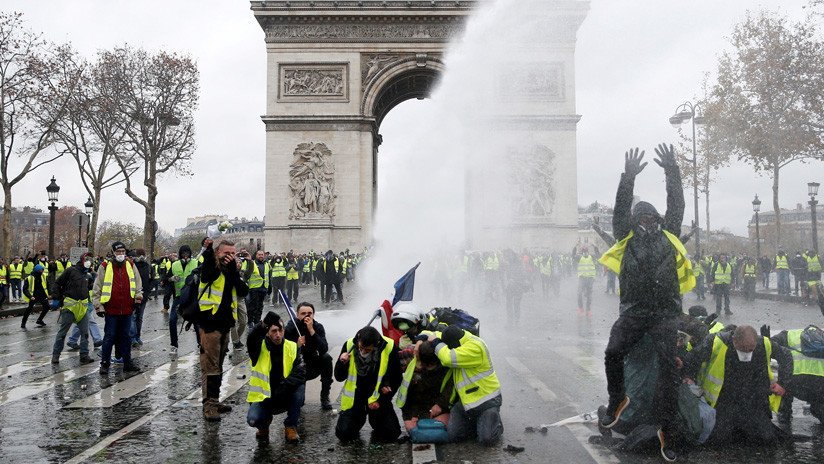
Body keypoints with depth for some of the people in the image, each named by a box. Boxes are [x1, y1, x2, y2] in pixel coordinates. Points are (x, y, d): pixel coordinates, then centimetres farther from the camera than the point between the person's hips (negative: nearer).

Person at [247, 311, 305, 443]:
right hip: (263, 397, -1)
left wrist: (284, 386, -30)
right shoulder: (260, 347, -8)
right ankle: (264, 425, 12)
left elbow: (300, 372, -14)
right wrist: (263, 324, -51)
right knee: (253, 419, -29)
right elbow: (251, 340, -33)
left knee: (300, 386, -27)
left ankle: (291, 427, -7)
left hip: (285, 398, 2)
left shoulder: (292, 347, -3)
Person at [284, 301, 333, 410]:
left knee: (326, 358, -26)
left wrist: (311, 330, -33)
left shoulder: (318, 327, -11)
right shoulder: (290, 328, -16)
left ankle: (325, 397, -14)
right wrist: (297, 345, -38)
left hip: (312, 366, 2)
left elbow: (324, 349, -27)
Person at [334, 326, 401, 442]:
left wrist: (381, 400, -11)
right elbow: (339, 378, -4)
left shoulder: (389, 347, -18)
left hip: (378, 397, -1)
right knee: (344, 434, -10)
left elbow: (396, 380, -5)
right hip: (355, 397, 1)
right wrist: (342, 363, -24)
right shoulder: (349, 345, -14)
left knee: (390, 434, -9)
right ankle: (359, 418, 23)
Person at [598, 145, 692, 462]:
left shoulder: (668, 236, 16)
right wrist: (628, 178, -6)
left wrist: (672, 172, 6)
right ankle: (617, 399, 10)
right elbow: (620, 210, 3)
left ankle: (665, 430, -4)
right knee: (613, 353, -19)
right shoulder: (627, 239, 13)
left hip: (665, 311, 1)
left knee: (668, 365, -11)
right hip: (634, 309, 0)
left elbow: (676, 206, 11)